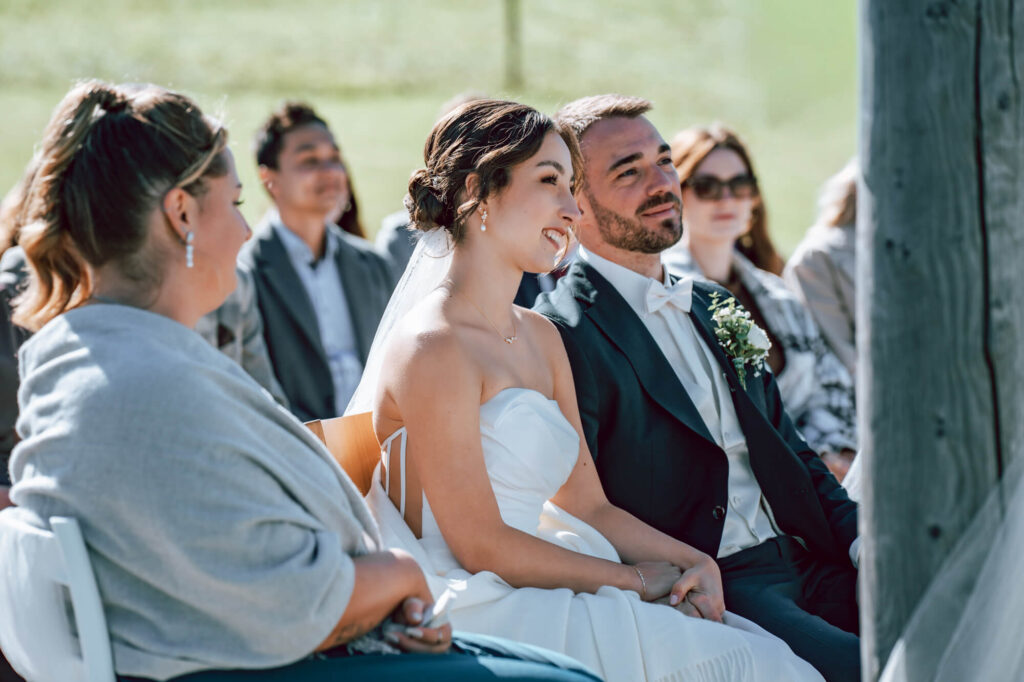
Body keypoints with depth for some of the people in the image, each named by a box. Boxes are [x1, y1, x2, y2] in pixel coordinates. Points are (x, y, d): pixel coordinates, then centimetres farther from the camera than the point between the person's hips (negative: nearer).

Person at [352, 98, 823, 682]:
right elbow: (481, 546, -15)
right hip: (483, 615, -8)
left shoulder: (540, 337, 15)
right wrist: (636, 578, -7)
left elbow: (587, 505, 14)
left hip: (538, 591, 8)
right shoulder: (432, 348, -13)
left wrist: (693, 562, -3)